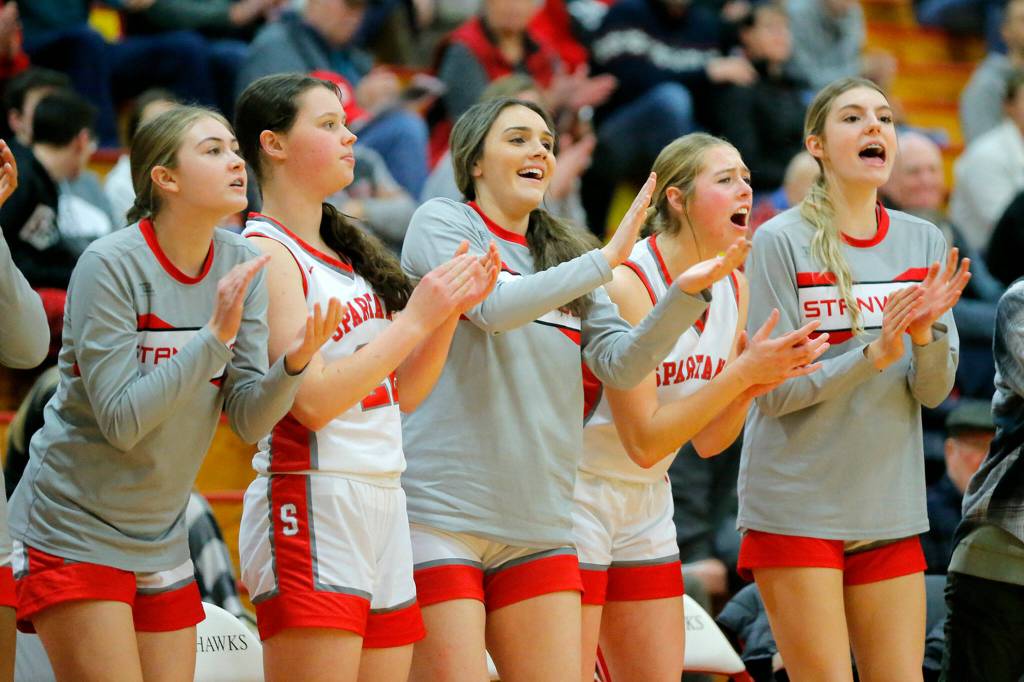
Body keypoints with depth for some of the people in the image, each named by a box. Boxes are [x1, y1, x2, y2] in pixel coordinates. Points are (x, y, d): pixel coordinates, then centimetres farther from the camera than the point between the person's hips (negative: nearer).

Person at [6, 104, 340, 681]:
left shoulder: (242, 265, 1)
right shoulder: (111, 265, -16)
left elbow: (249, 420, -4)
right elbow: (122, 420, -21)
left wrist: (294, 362, -24)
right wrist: (216, 336, -26)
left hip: (161, 539, 6)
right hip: (76, 530, -6)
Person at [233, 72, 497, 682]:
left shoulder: (347, 252, 17)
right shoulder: (265, 254, -7)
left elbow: (404, 394, 17)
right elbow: (313, 400, -16)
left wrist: (452, 309, 3)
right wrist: (416, 318, -13)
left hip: (383, 504, 8)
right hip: (312, 506, -8)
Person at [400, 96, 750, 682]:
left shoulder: (564, 256, 16)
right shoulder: (441, 223, 0)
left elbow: (621, 363, 6)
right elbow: (491, 306, -18)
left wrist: (687, 292, -8)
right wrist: (606, 260, -17)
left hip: (538, 523, 6)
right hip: (440, 516, -6)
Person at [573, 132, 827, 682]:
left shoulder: (733, 287, 3)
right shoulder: (626, 285, -20)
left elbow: (708, 441, 7)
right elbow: (643, 442, -21)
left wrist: (755, 383, -12)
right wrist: (742, 371, -25)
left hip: (646, 510, 8)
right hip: (578, 500, -8)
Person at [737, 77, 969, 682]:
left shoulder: (925, 242, 7)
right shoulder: (781, 242, -8)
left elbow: (934, 391, 5)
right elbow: (772, 391, -11)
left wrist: (925, 332, -16)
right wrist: (874, 354, -23)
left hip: (890, 511, 5)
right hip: (798, 510, -5)